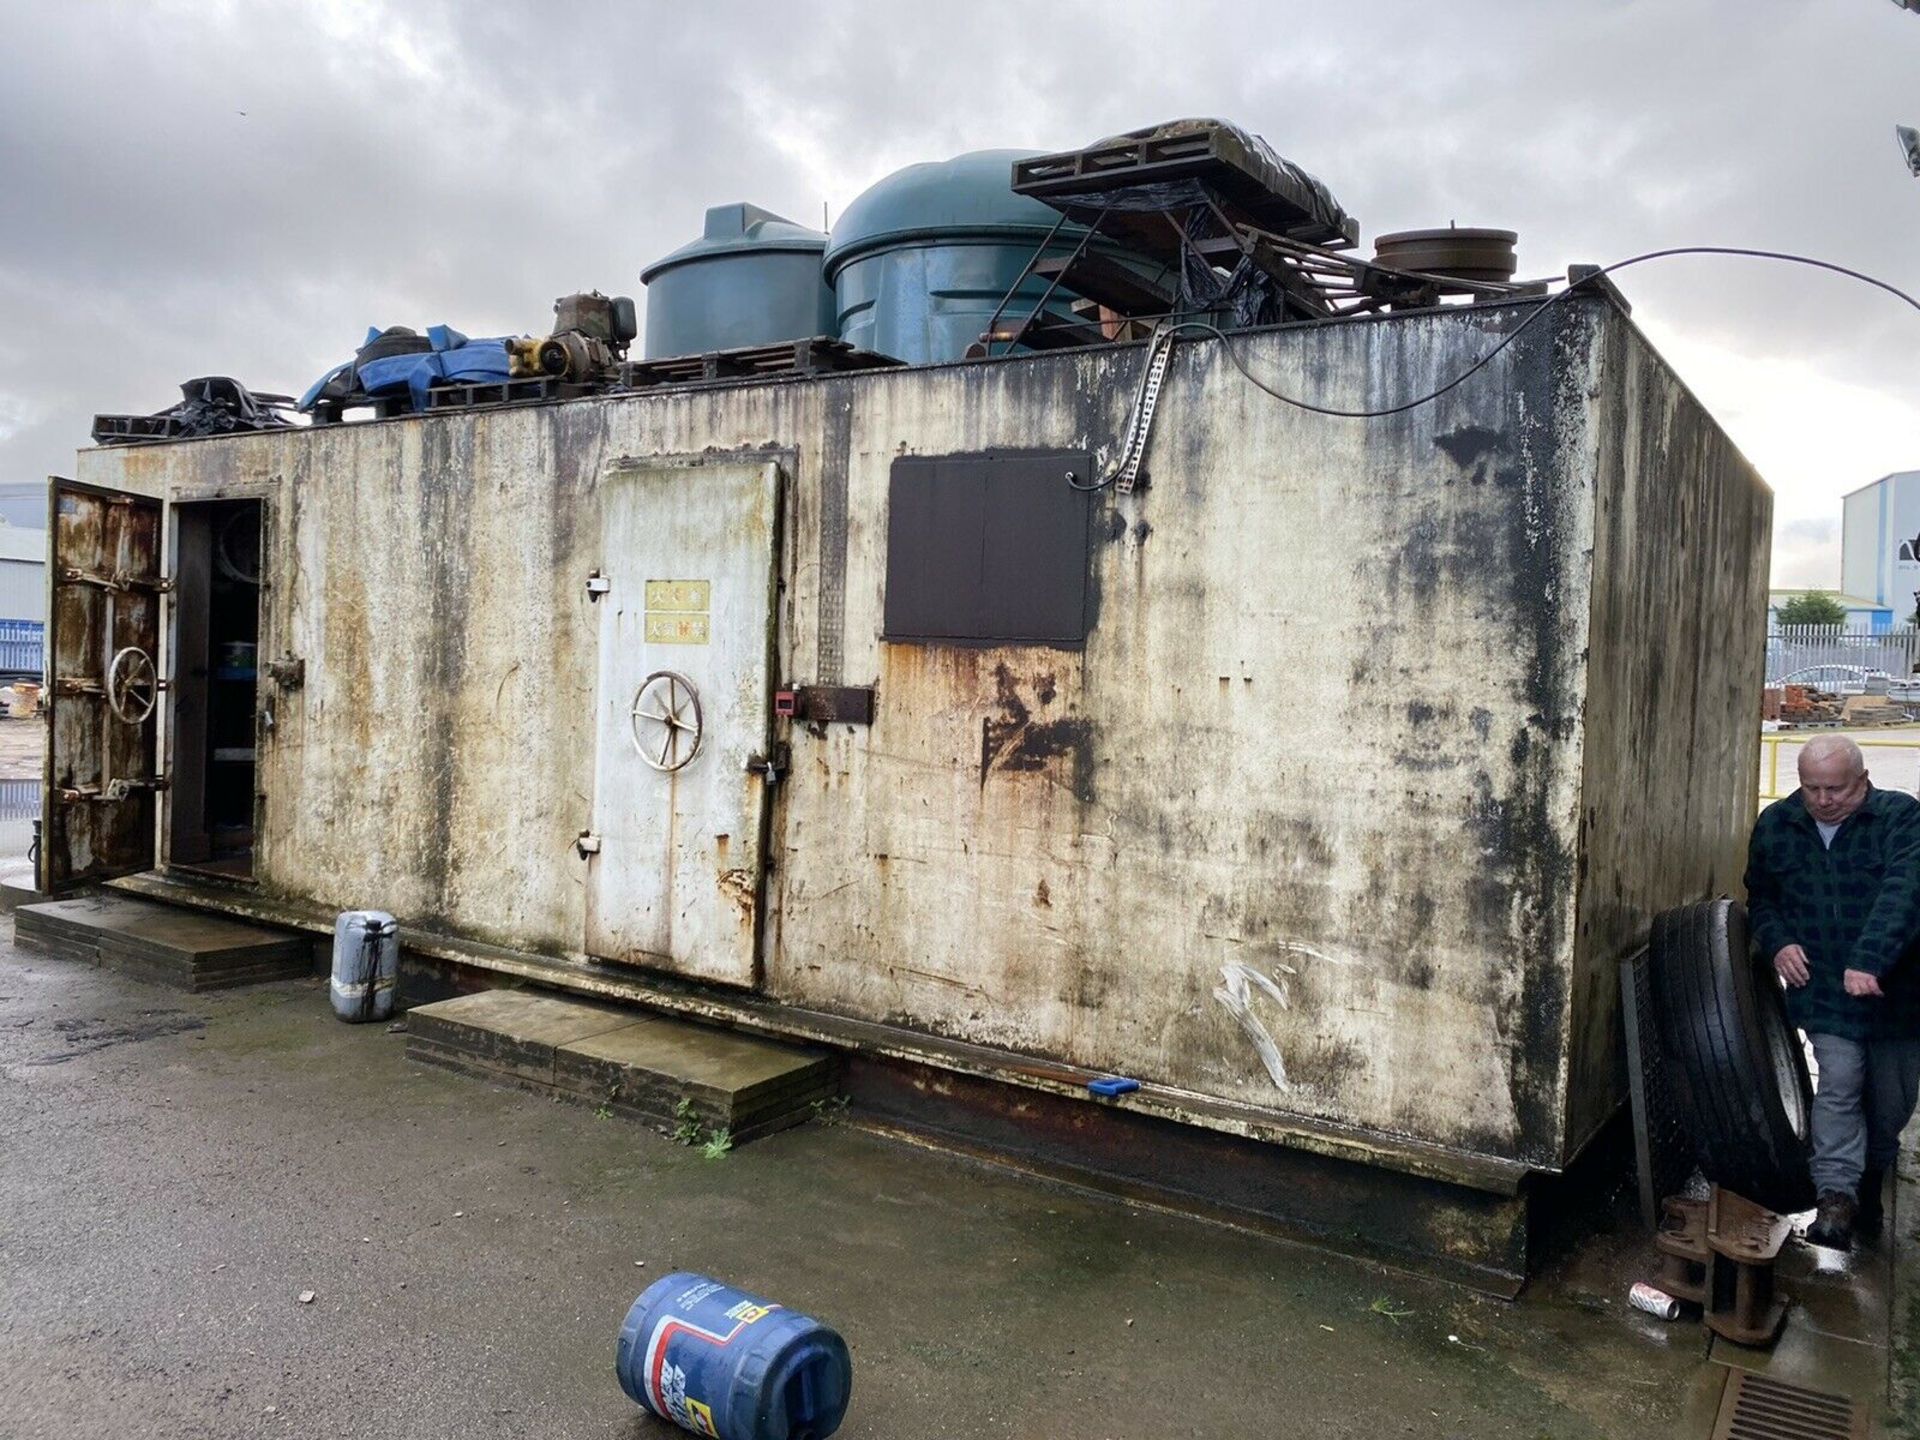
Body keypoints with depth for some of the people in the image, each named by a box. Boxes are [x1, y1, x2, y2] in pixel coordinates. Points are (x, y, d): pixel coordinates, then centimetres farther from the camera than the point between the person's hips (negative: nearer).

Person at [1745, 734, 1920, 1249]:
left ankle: (1872, 1178, 34)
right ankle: (1836, 1194, -7)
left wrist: (1870, 960, -41)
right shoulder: (1775, 825, 0)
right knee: (1839, 1085, -10)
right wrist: (1777, 942, -5)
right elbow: (1760, 896, 15)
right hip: (1823, 990, 1)